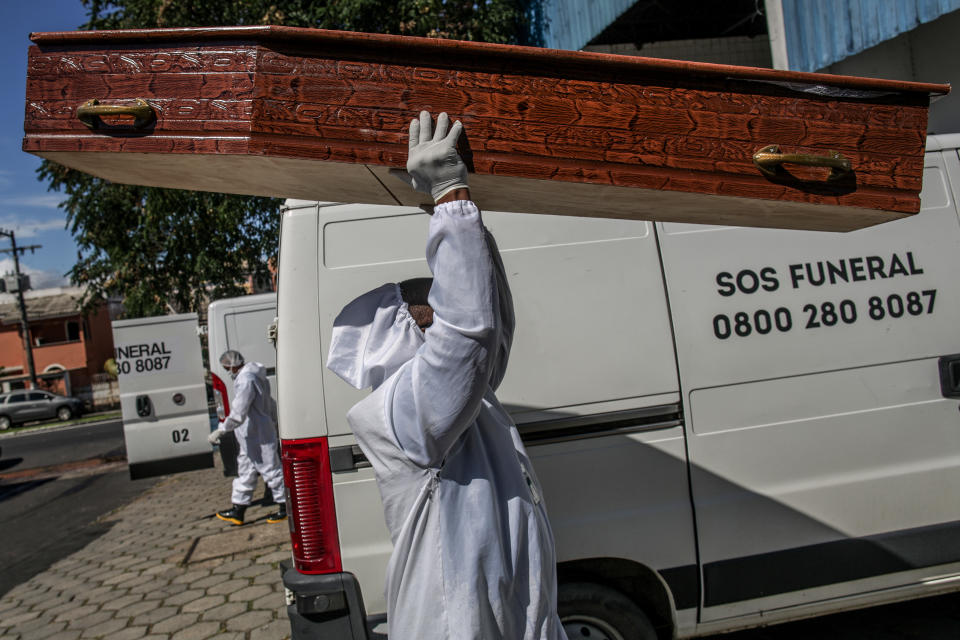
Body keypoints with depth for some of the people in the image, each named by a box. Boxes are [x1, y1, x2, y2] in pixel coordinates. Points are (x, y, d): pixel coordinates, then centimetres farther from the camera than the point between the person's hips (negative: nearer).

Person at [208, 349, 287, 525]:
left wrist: (221, 430, -32)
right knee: (245, 472, 15)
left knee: (271, 470, -1)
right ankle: (237, 511, 23)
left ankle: (286, 508, 9)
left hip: (258, 436, -11)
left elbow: (239, 412, -30)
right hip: (250, 437, 11)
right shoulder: (256, 377, 14)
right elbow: (270, 404, 24)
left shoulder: (246, 380, -20)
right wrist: (273, 423, 33)